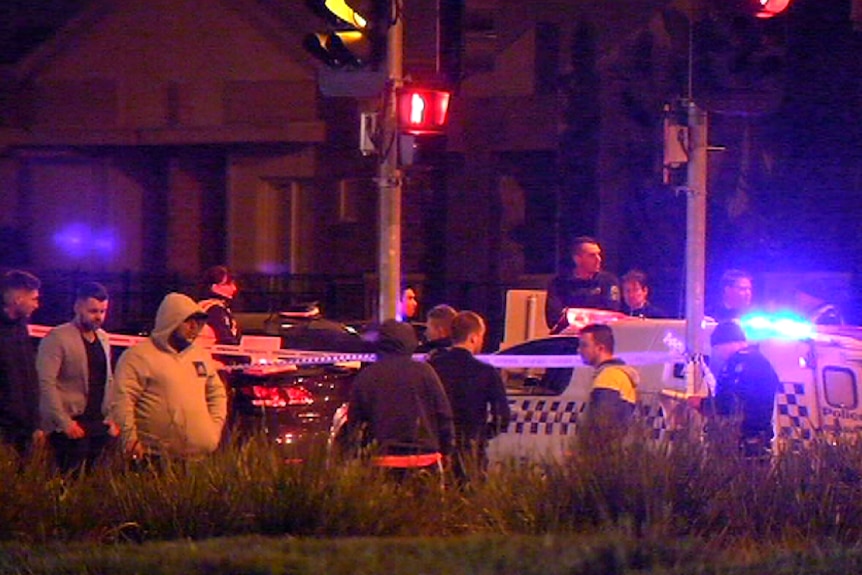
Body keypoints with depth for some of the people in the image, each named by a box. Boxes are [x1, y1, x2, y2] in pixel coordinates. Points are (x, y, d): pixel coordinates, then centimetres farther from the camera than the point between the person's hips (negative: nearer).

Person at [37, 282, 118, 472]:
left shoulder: (103, 338, 15)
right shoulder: (57, 338, -8)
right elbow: (46, 383, -14)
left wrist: (112, 418, 12)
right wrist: (64, 422, -18)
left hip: (99, 426, 7)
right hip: (70, 427, -7)